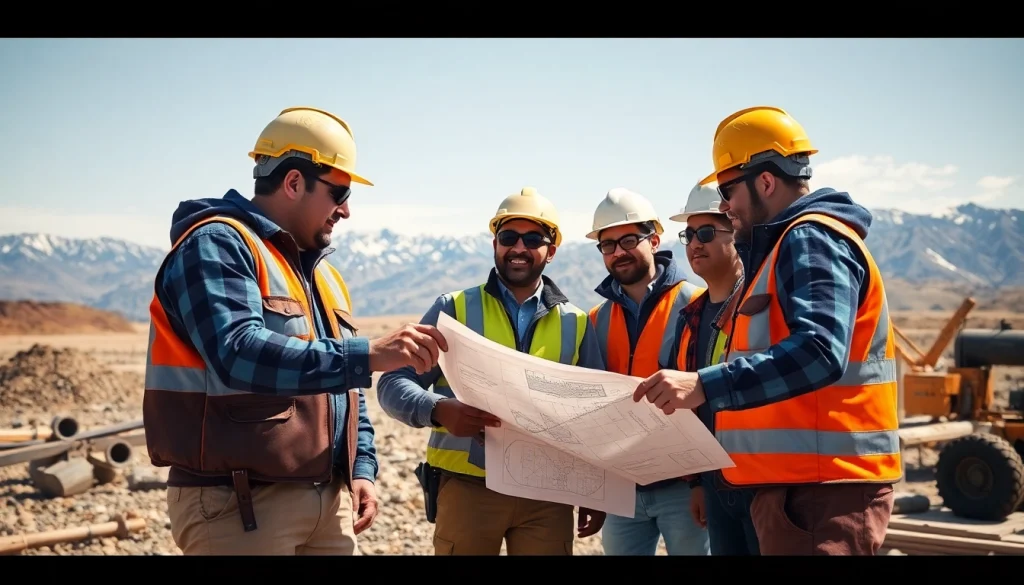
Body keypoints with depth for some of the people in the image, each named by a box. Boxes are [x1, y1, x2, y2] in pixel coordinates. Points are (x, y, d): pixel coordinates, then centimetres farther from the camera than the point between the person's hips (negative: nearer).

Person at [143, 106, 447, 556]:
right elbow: (240, 356, -27)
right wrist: (368, 356, -29)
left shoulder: (323, 274, 17)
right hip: (237, 503, -8)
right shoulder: (216, 246, -11)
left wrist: (362, 469, 8)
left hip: (327, 500, 8)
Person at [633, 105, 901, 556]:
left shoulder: (813, 240, -12)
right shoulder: (784, 246, 20)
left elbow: (818, 351, -28)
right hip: (796, 482, 10)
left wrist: (705, 385, -34)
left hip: (823, 487, -10)